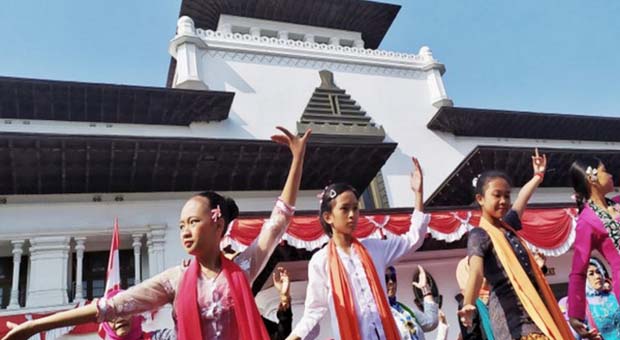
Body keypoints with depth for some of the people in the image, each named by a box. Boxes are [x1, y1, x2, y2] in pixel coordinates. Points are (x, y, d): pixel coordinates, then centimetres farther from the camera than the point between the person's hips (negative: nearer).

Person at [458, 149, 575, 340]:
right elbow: (476, 272, -24)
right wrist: (468, 305, -39)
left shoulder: (507, 226, 17)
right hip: (510, 312, -8)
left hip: (535, 308, 8)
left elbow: (522, 199, 35)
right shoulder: (479, 235, -7)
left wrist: (538, 176, 49)